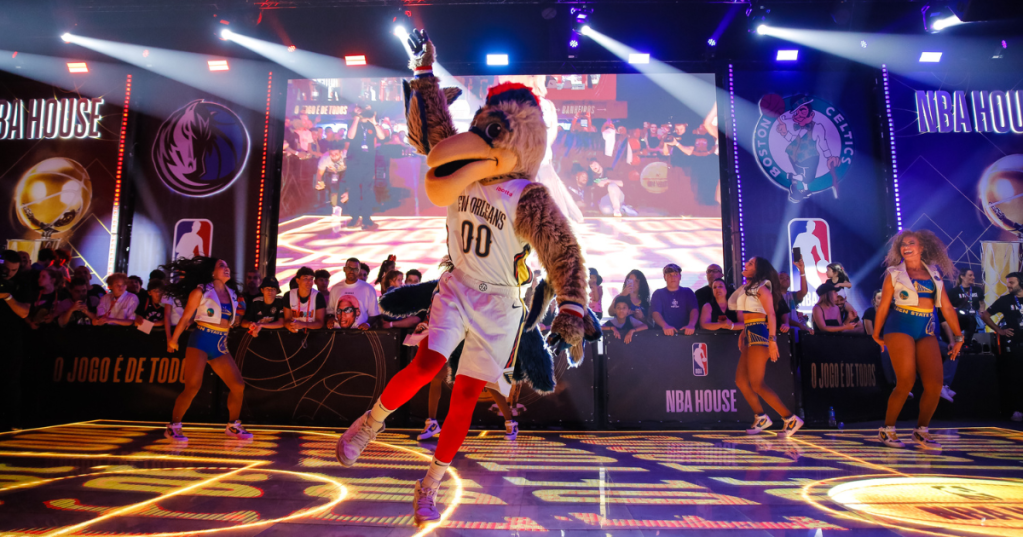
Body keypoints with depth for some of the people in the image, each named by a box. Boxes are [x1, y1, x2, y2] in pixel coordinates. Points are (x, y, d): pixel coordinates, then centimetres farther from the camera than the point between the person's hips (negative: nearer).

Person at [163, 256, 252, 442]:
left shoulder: (231, 294, 13)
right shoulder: (201, 291, -2)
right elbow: (186, 317, -1)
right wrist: (173, 340, 3)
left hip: (221, 346, 6)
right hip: (201, 341, -5)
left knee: (238, 386, 0)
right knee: (193, 386, -14)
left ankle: (233, 425, 16)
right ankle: (173, 427, 3)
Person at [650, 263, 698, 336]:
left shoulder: (687, 292, 15)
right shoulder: (658, 293, 11)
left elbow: (694, 310, -1)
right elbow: (655, 313, -5)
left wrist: (691, 325, -23)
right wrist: (665, 325, -26)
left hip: (685, 332, 3)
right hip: (663, 333, -2)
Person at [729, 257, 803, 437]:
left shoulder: (761, 287, -6)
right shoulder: (747, 288, 19)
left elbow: (771, 314, -14)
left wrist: (772, 340, -21)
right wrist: (743, 334, 12)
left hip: (759, 335, -9)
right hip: (750, 334, 9)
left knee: (756, 384, -12)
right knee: (740, 381, 7)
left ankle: (790, 419, -6)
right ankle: (761, 418, 17)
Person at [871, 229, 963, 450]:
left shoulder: (934, 274, 13)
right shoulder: (895, 273, 5)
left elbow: (946, 307, 11)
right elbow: (883, 306, 5)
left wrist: (958, 336, 9)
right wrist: (876, 335, 7)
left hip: (927, 331, 4)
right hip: (900, 327, -4)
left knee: (935, 384, -6)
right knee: (906, 382, -10)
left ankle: (921, 430, 14)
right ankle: (887, 430, 6)